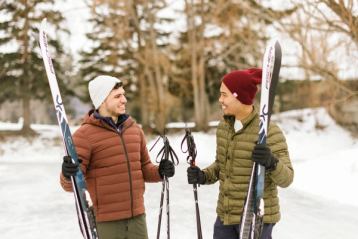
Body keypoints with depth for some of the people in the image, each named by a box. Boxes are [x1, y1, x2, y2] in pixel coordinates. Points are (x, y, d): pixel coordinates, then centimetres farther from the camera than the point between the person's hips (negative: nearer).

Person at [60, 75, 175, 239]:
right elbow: (70, 185, -11)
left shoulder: (134, 129, 8)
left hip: (137, 217, 5)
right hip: (106, 222, -5)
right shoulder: (85, 134, -9)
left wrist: (159, 172, -2)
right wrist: (69, 174, -34)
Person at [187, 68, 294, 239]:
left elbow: (286, 178, -18)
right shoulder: (223, 127, 3)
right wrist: (203, 176, -3)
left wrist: (271, 162, -38)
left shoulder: (268, 131, -17)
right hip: (225, 215, 7)